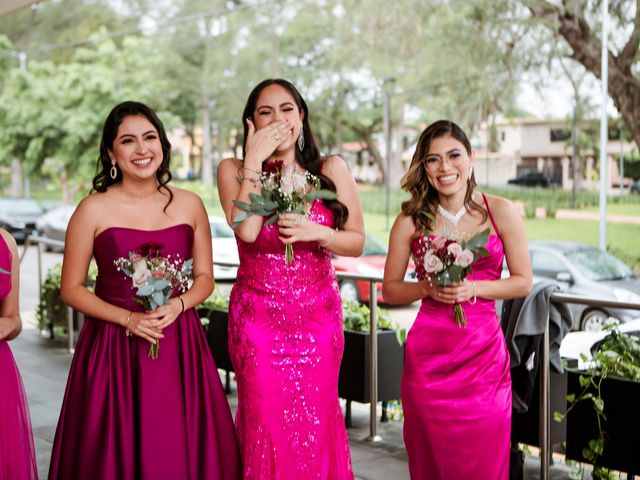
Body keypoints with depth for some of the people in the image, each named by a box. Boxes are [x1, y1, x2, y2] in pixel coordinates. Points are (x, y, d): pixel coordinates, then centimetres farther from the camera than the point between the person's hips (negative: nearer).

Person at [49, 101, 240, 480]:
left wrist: (178, 305, -10)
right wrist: (128, 319, -13)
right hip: (113, 345, -2)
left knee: (182, 449, 5)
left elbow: (205, 277, 10)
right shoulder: (93, 210, -4)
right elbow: (71, 288, -1)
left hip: (179, 342, 2)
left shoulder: (189, 205, 4)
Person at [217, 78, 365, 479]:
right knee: (267, 427, 2)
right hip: (258, 320, -1)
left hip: (319, 318, 1)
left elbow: (357, 242, 4)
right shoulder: (233, 170, 0)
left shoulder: (332, 170, 2)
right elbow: (246, 229, -18)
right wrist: (254, 161, -16)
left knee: (316, 425, 6)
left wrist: (316, 233, -15)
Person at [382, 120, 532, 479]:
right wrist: (428, 288, -10)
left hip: (484, 352, 0)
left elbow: (523, 282, 4)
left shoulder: (502, 212, 1)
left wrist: (472, 289, -10)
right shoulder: (410, 221, 2)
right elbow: (390, 289, 9)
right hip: (429, 352, 0)